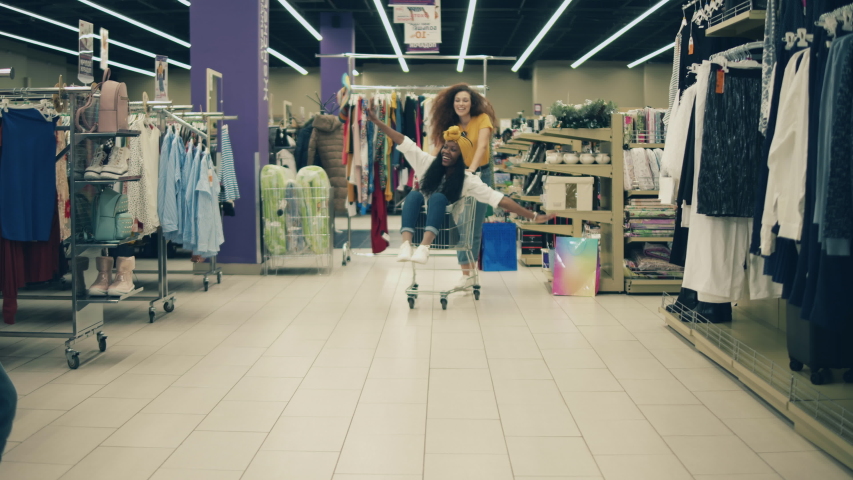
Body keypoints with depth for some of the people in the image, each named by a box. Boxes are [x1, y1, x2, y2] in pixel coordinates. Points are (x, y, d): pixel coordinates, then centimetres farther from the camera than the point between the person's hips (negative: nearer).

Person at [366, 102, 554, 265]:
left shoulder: (468, 179, -8)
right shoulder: (428, 163, -1)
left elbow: (498, 199, -12)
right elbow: (403, 141, -2)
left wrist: (533, 216, -17)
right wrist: (377, 121, -7)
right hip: (420, 224, 2)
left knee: (438, 197, -30)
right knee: (415, 194, -27)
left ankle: (424, 247, -50)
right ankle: (406, 244, -46)